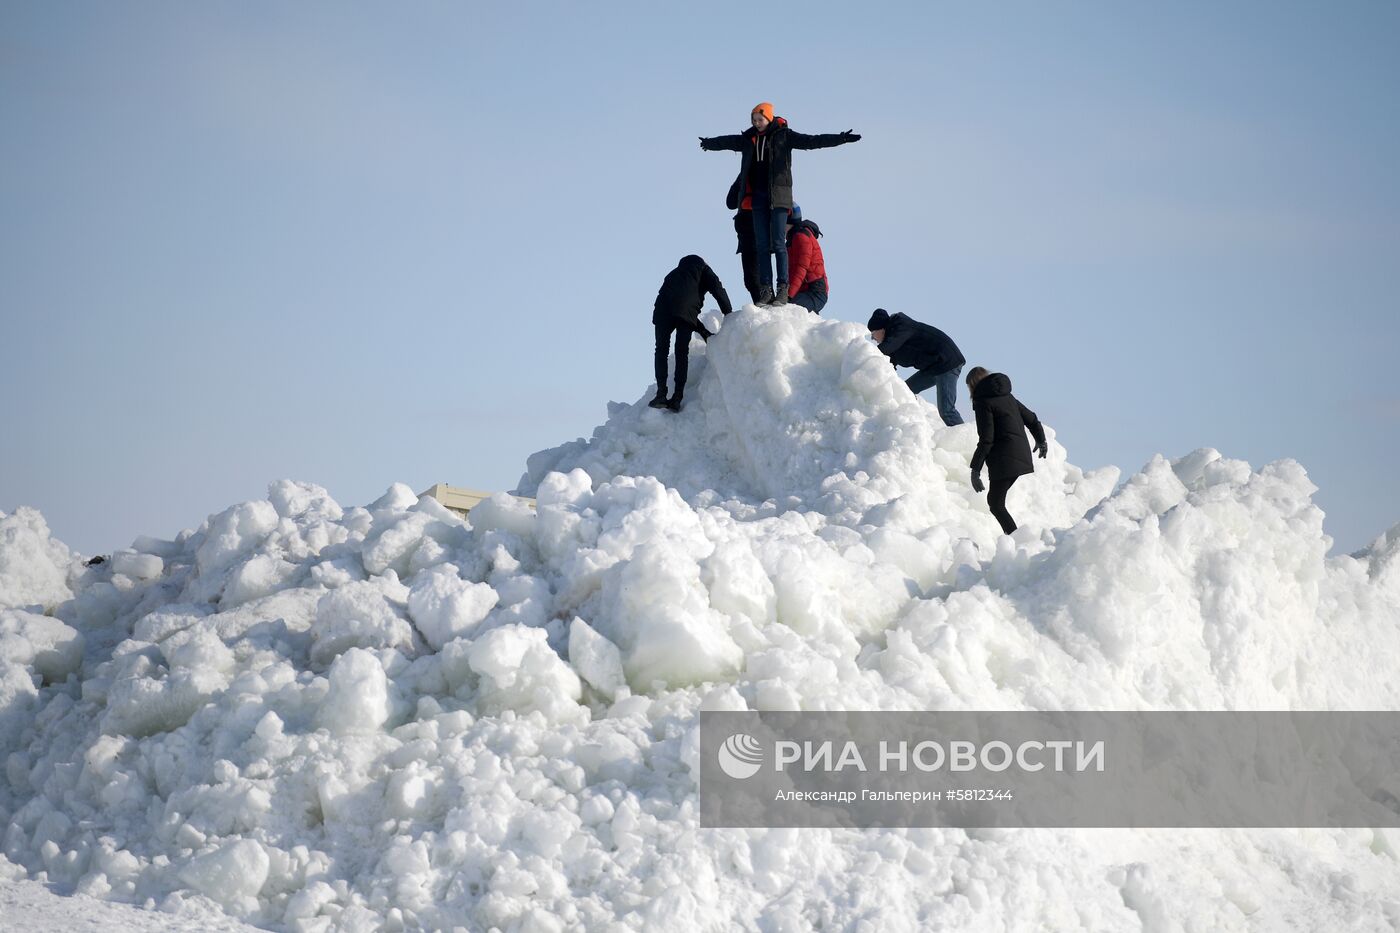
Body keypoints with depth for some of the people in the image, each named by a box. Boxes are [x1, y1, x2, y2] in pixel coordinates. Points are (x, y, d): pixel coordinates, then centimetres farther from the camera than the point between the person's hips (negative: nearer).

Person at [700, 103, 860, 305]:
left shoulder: (784, 136, -1)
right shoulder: (749, 139, 13)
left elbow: (812, 141, -9)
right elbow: (728, 141, 32)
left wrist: (840, 138, -19)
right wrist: (710, 143, 51)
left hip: (778, 196, -5)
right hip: (757, 196, 5)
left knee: (778, 243, -9)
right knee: (762, 245, 1)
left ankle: (783, 289, -9)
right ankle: (766, 289, 1)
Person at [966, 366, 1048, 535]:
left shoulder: (983, 402, -9)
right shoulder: (1008, 396, 14)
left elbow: (986, 440, -15)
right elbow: (1032, 419, 22)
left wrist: (975, 469, -14)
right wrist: (1041, 440, 40)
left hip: (1004, 461, -8)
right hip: (1022, 456, 8)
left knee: (996, 504, -5)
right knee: (994, 499, 19)